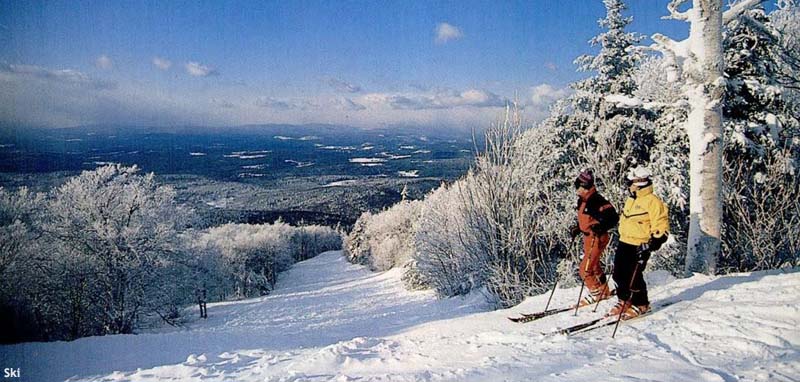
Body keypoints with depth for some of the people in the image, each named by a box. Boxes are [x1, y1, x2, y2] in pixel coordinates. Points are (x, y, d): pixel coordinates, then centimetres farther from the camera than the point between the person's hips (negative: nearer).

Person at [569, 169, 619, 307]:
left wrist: (601, 226, -33)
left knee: (585, 269, -8)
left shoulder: (597, 201, -21)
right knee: (594, 267, 21)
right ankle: (604, 291, 37)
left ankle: (597, 292, 11)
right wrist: (577, 228, 14)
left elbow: (613, 217, -22)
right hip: (588, 237, 9)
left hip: (598, 238, -9)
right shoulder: (582, 201, 8)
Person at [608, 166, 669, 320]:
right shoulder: (631, 200, 14)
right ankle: (624, 301, 27)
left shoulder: (653, 201, -13)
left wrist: (651, 245, -22)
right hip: (624, 243, 8)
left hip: (640, 247, -8)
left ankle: (641, 305, 14)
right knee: (619, 274, 9)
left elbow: (661, 228, -15)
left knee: (634, 277, -5)